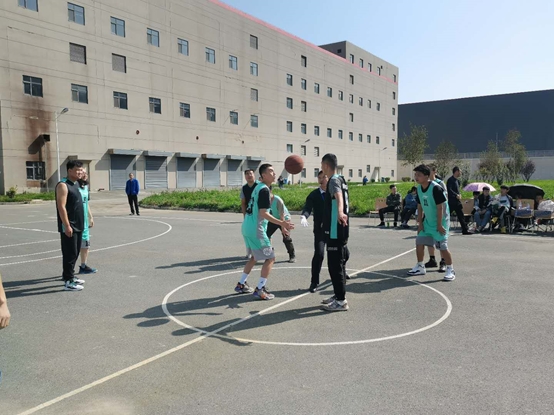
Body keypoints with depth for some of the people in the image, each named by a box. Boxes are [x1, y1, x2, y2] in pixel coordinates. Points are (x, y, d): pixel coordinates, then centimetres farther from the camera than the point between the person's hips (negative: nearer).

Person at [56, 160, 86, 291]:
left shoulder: (76, 184, 14)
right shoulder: (63, 185, -14)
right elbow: (61, 207, -20)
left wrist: (84, 221, 20)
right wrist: (67, 226, -23)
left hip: (78, 225, 9)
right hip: (69, 227, -9)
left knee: (75, 252, 16)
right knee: (70, 253, -4)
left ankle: (69, 275, 28)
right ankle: (68, 282, 2)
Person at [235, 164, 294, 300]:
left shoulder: (258, 187, 14)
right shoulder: (265, 189, -15)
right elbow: (263, 213, -22)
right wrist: (282, 223, -24)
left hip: (247, 227, 10)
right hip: (256, 229, -10)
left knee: (255, 257, 24)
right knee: (270, 258, -1)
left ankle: (241, 285, 29)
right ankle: (260, 290, 0)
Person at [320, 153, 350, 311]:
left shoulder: (334, 180, -15)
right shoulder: (339, 179, 15)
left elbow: (339, 196, -38)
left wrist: (340, 212, -57)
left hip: (335, 230, -10)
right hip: (338, 230, 10)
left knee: (335, 265, -5)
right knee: (337, 264, 17)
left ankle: (341, 301, 0)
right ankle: (338, 296, 27)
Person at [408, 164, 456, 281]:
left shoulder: (435, 188, -22)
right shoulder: (419, 189, 1)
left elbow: (440, 207, -21)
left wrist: (439, 225, -20)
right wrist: (420, 223, 4)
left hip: (440, 222, -7)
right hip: (427, 222, 7)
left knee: (442, 246, -10)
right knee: (419, 242, 5)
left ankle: (450, 270, 4)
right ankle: (420, 267, 19)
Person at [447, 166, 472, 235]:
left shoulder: (457, 180, 16)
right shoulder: (450, 180, -11)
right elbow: (449, 190, -21)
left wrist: (459, 195, 6)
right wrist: (456, 195, -24)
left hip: (457, 201, 9)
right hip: (451, 201, -9)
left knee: (461, 216, 9)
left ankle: (465, 230, 13)